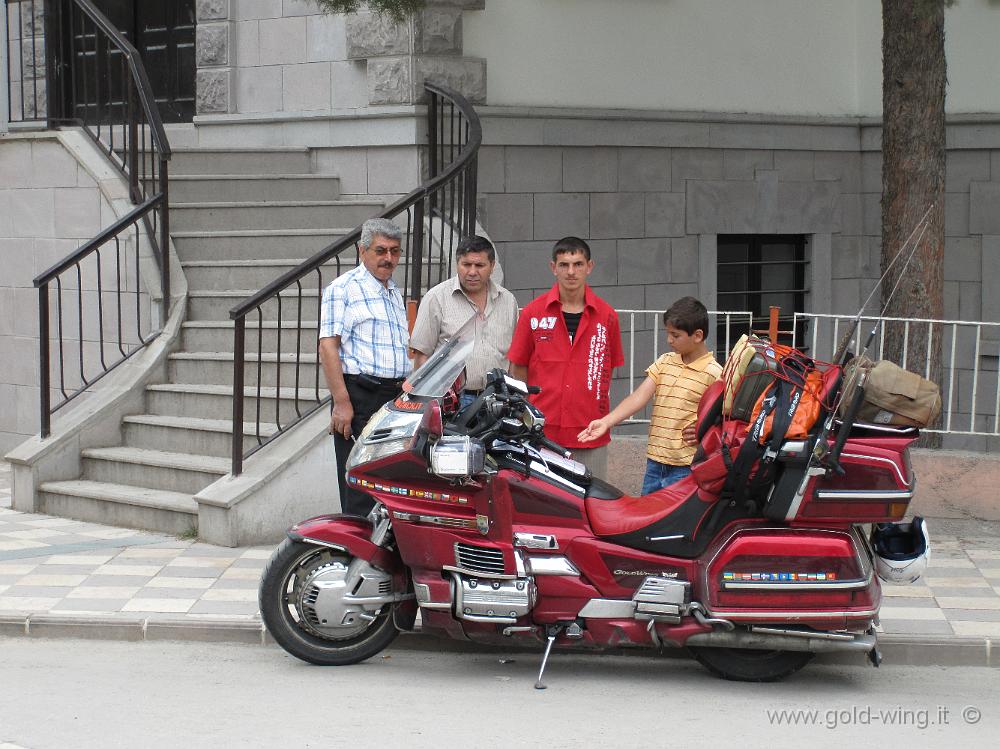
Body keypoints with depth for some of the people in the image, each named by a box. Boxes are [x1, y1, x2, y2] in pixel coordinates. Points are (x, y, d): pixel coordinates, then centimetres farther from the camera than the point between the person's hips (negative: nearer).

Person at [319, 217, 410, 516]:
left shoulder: (395, 294, 22)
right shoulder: (343, 288, -3)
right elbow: (328, 346, -12)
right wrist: (341, 402, -19)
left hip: (397, 398, 8)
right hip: (360, 398, -8)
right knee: (361, 492, -9)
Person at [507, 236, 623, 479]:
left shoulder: (607, 316, 5)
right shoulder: (533, 313, 2)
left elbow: (607, 370, 13)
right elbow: (518, 369, 7)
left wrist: (604, 418, 6)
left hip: (591, 433, 1)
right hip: (542, 431, -1)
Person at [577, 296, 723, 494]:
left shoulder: (713, 373, -7)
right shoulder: (665, 362, 10)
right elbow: (639, 396, 2)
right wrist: (605, 422, -9)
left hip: (685, 467, -6)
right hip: (655, 461, 6)